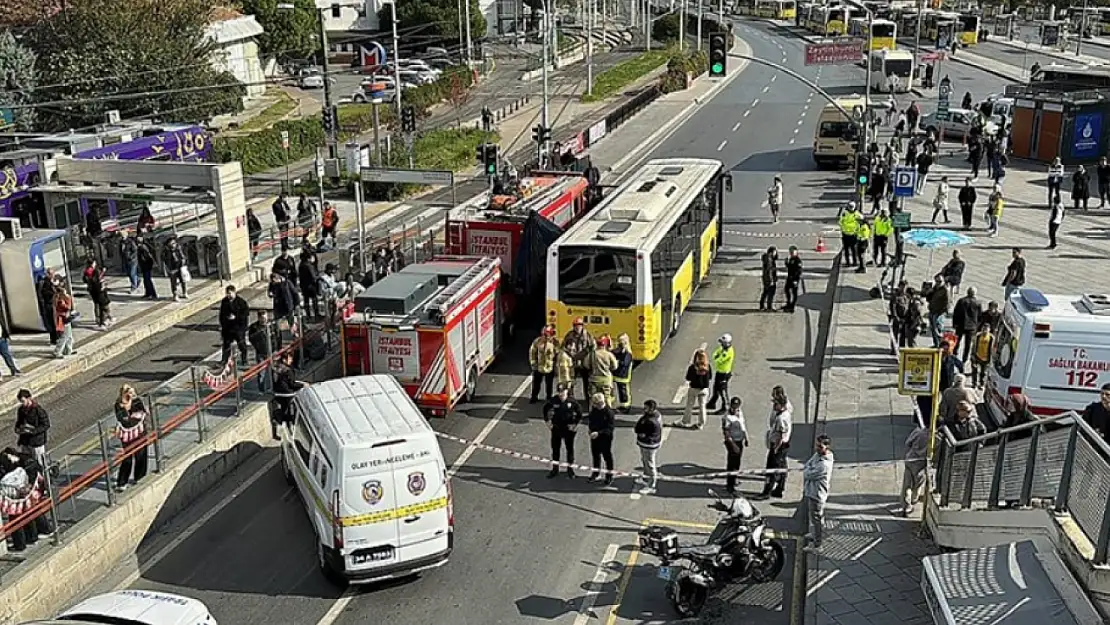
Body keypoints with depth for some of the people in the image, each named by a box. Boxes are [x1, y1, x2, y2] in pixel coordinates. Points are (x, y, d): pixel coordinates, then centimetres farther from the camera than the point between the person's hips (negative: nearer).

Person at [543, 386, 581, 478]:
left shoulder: (572, 402, -14)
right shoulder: (553, 402, -11)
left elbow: (579, 413, -2)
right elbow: (545, 409, 8)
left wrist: (575, 424, -5)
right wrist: (547, 421, 5)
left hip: (568, 428, -1)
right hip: (556, 428, 1)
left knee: (570, 448, 10)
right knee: (555, 448, 10)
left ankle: (570, 468, 25)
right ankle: (555, 468, 22)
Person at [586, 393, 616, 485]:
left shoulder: (609, 412, -23)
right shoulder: (594, 409, -4)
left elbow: (611, 427, -23)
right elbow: (590, 418, 13)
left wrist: (599, 433, -29)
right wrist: (591, 428, -5)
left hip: (605, 438, -6)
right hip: (594, 436, 6)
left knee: (607, 457, 7)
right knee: (595, 455, 21)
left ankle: (609, 476, 21)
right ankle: (596, 473, 40)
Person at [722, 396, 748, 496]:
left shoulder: (740, 412, 2)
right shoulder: (727, 417, -22)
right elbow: (726, 433, -22)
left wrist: (746, 438, 20)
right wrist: (733, 445, -25)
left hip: (740, 441, 8)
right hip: (732, 442, -8)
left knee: (737, 462, 20)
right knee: (731, 464, -4)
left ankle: (733, 481, 36)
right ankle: (729, 486, 3)